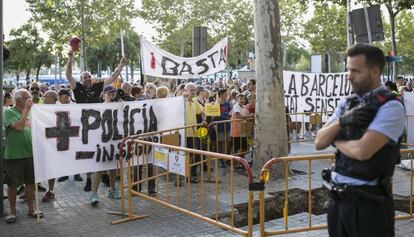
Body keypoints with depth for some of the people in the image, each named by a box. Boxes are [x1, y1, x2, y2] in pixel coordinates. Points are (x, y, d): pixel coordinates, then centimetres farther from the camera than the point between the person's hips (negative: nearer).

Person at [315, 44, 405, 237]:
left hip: (368, 201, -6)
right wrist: (341, 121, -14)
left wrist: (336, 140, -5)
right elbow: (319, 142, 3)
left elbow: (362, 151, -25)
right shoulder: (347, 103, 7)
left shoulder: (390, 106, -14)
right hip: (338, 197, 6)